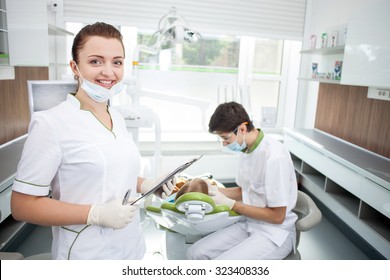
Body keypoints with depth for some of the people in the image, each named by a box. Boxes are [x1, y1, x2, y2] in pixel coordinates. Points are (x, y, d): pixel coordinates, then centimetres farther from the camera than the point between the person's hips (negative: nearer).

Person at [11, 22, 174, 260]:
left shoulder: (118, 119, 2)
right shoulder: (50, 123, -18)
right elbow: (23, 205, -16)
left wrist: (145, 185, -3)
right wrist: (96, 214, -24)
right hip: (87, 256, -6)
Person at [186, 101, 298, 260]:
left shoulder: (274, 157, -24)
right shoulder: (246, 149, 2)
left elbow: (277, 216, -19)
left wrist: (230, 204, -15)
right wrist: (213, 190, 2)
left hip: (275, 232, -7)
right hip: (249, 224, 8)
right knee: (195, 253, -5)